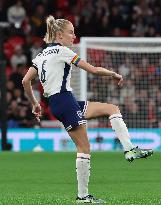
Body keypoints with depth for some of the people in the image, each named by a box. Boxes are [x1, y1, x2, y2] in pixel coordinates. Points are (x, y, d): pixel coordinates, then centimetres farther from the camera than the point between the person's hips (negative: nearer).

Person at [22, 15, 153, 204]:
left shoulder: (42, 54, 17)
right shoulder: (61, 51, -8)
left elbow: (25, 81, 15)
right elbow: (93, 70, -9)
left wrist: (34, 103, 23)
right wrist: (114, 74, 5)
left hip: (55, 103, 9)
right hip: (65, 101, -9)